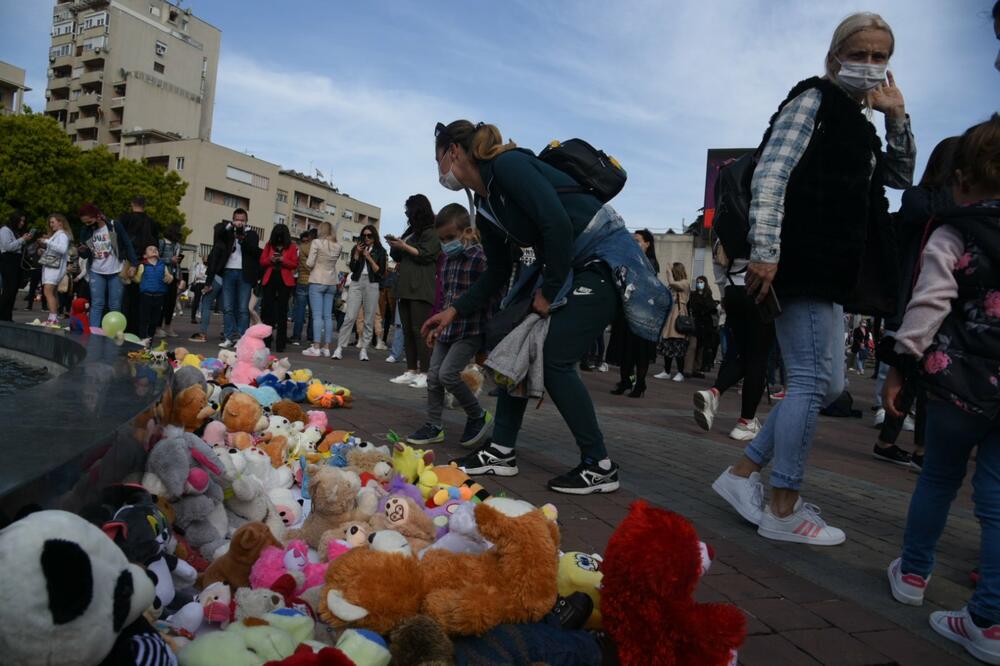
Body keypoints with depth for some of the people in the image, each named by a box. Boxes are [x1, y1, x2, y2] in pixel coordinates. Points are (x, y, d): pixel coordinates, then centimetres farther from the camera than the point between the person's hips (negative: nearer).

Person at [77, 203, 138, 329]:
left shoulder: (115, 226, -10)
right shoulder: (86, 232, 1)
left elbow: (128, 245, -7)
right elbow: (86, 255, 7)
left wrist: (133, 264, -14)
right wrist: (81, 251, -17)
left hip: (116, 272, -3)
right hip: (96, 273, 3)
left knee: (115, 305, 2)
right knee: (97, 304, 0)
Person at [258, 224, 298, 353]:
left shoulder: (292, 247, 3)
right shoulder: (269, 245, 10)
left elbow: (295, 265, -2)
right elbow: (262, 262, 8)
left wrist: (283, 260, -18)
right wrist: (270, 259, -12)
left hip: (284, 281, -3)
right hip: (269, 279, 3)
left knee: (282, 311, 0)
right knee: (267, 309, 3)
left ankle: (280, 343, 2)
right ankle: (266, 341, 11)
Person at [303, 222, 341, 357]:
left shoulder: (317, 242, -7)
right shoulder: (337, 246, 6)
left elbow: (309, 263, -9)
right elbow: (335, 260, 11)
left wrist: (308, 266, 11)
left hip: (317, 281, -4)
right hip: (332, 283, 4)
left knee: (317, 315, -6)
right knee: (328, 316, 6)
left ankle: (316, 347, -8)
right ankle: (326, 347, 7)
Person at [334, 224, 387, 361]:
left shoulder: (380, 251, 6)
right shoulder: (357, 248, 12)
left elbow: (381, 272, -1)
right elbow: (352, 268, 3)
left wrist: (369, 258, -9)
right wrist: (357, 253, -9)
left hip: (372, 285, 0)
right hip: (356, 284, 1)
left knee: (369, 320, 0)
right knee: (350, 317, -8)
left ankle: (364, 349, 6)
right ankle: (339, 348, -7)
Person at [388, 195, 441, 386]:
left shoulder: (431, 232, 1)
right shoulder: (411, 231, 23)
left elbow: (425, 255, -11)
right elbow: (399, 257, 27)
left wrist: (403, 246, -11)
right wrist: (395, 246, 8)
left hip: (421, 289, -8)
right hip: (405, 286, 8)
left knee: (420, 330, -12)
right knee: (407, 331, 3)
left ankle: (425, 373, -11)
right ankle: (411, 371, 5)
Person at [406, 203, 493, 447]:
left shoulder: (480, 258, -13)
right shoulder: (448, 260, 12)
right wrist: (437, 327, 21)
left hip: (470, 330, -8)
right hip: (448, 329, 8)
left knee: (448, 373, -15)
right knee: (433, 376, 7)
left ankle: (478, 416, 6)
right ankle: (434, 426, 19)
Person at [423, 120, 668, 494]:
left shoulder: (508, 165, -16)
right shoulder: (486, 209, 11)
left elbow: (557, 224, -25)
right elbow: (497, 274, 17)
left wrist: (549, 291, -16)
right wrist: (454, 311, 9)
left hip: (605, 258, -9)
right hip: (563, 265, 9)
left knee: (554, 359, -13)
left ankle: (600, 467, 0)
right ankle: (502, 452, 12)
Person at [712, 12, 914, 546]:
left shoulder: (855, 123, 24)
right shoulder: (813, 100, -2)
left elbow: (900, 177, 29)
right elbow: (770, 175, -15)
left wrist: (897, 118, 15)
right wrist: (764, 251, -25)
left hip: (828, 273, 10)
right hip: (801, 266, -10)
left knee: (826, 385, 11)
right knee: (812, 382, -9)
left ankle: (743, 473, 14)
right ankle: (784, 511, -1)